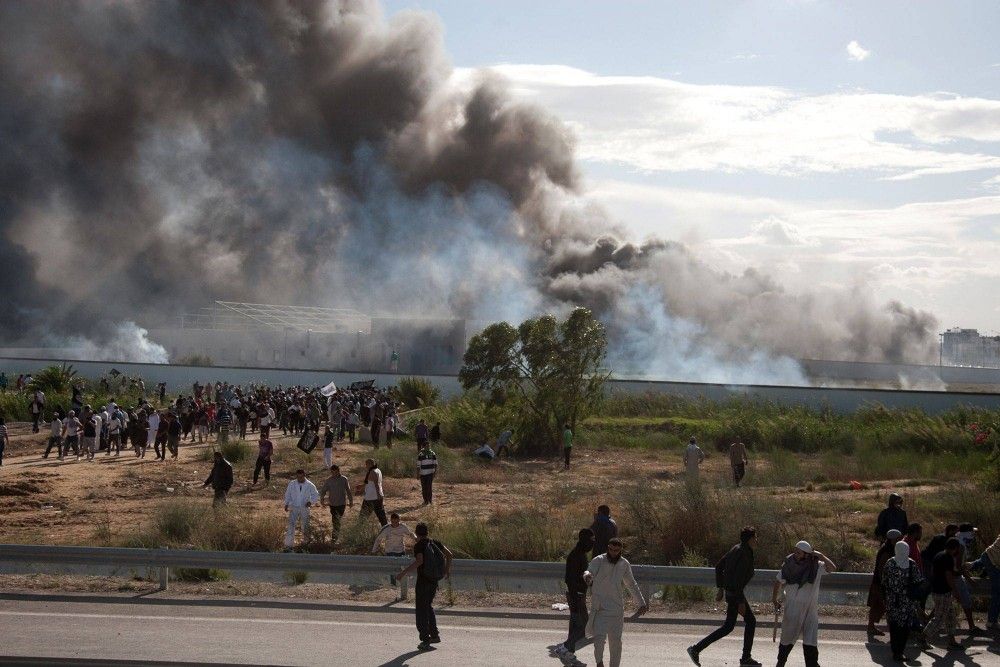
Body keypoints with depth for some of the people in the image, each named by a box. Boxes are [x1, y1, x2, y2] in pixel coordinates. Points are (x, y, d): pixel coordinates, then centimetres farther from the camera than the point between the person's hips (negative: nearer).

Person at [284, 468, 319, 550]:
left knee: (305, 527, 9)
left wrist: (311, 502, -16)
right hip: (293, 508, 0)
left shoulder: (310, 485, -5)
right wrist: (286, 504, -3)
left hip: (304, 509, 0)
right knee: (291, 526, -9)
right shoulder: (292, 484, -2)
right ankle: (288, 545, -9)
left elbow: (316, 496, 3)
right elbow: (287, 495, 10)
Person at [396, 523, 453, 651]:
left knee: (421, 610, 1)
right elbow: (449, 555, 7)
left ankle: (425, 641, -1)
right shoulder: (435, 543, 4)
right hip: (434, 581, 6)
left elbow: (419, 561, -29)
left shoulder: (419, 546, -14)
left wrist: (404, 572, -28)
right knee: (428, 606, 24)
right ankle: (435, 635, 24)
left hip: (423, 581, -6)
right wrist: (447, 569, 23)